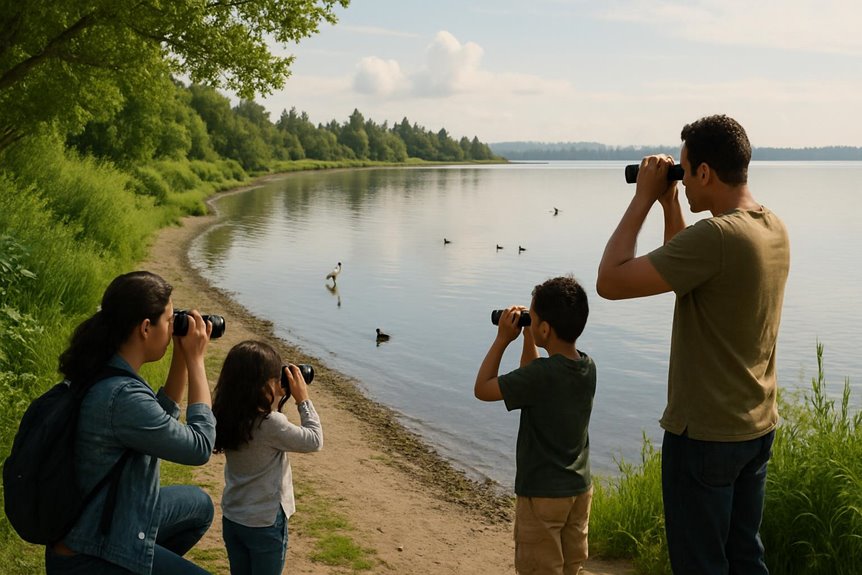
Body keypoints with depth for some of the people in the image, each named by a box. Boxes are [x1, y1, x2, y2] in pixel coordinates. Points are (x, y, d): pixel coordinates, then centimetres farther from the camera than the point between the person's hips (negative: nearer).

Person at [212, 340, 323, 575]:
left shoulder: (226, 417, -8)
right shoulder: (271, 423, -27)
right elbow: (314, 441, -15)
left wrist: (276, 398, 0)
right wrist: (303, 399, -9)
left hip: (231, 517, 6)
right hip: (265, 522, -6)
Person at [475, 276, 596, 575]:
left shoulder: (542, 374, -25)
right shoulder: (588, 367, -2)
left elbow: (482, 389, -14)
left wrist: (503, 339, -11)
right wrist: (527, 337, 6)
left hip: (542, 494, -7)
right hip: (580, 488, 7)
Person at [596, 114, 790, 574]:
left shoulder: (716, 235, -26)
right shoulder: (774, 229, 3)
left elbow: (610, 282, -25)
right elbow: (685, 270, 17)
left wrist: (643, 198, -15)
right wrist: (669, 205, 9)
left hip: (705, 433, -9)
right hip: (757, 425, 9)